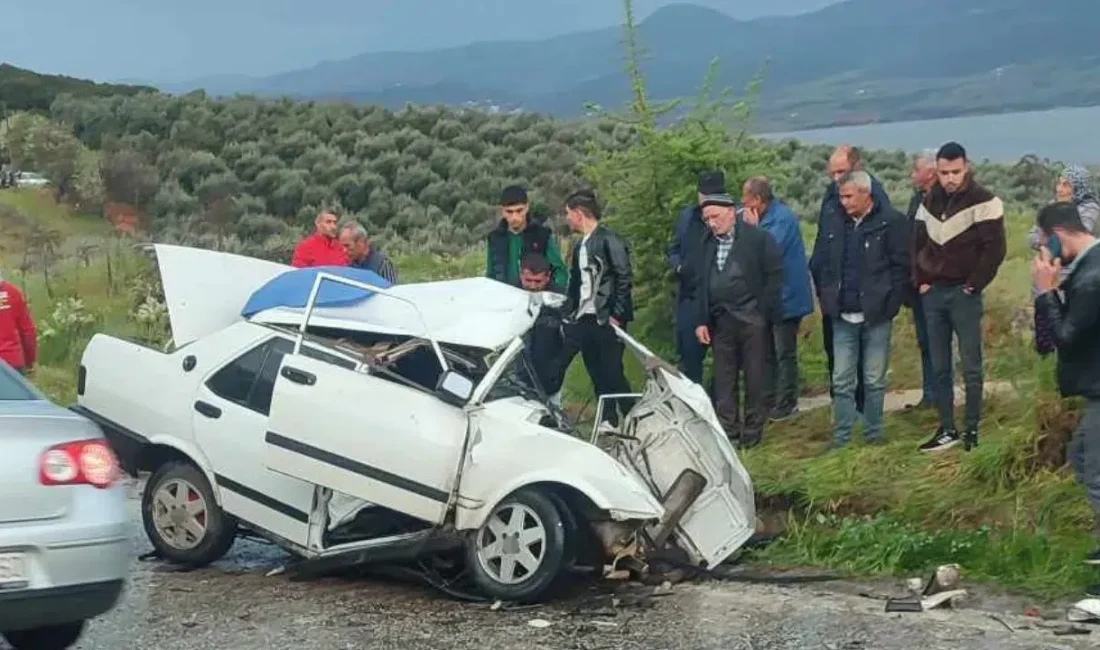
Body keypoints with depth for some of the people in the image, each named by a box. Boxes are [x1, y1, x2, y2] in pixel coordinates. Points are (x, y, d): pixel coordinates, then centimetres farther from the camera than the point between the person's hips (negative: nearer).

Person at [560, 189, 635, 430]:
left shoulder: (609, 240, -10)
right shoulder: (580, 246, 16)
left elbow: (625, 278, -14)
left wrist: (617, 315, -15)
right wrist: (569, 313, 11)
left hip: (606, 320, -8)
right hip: (583, 320, 8)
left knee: (612, 374, -6)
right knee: (598, 375, 9)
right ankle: (608, 421, 16)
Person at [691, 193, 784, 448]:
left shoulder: (758, 238, -5)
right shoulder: (707, 245, 11)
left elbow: (774, 274, -5)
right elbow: (701, 285, 13)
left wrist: (763, 311, -10)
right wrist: (701, 321, 6)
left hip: (751, 320, -4)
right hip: (721, 320, 4)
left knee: (755, 379, 3)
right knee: (724, 381, 7)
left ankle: (752, 434, 13)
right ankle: (727, 434, 14)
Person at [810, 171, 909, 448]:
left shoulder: (891, 222, -7)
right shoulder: (832, 224, 7)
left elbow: (901, 266, -7)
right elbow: (819, 265, 14)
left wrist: (889, 304, -11)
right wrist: (827, 300, 7)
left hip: (876, 316, -4)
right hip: (842, 316, 4)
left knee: (875, 380, 6)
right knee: (841, 381, 5)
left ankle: (873, 434, 18)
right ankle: (841, 437, 11)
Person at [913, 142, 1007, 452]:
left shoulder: (983, 202, -10)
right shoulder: (929, 202, 9)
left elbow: (995, 248, -13)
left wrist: (973, 285, -12)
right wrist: (920, 281, 6)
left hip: (964, 294, -5)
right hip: (933, 293, 5)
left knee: (971, 367, 0)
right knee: (939, 368, 8)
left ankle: (972, 430, 7)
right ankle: (946, 429, 15)